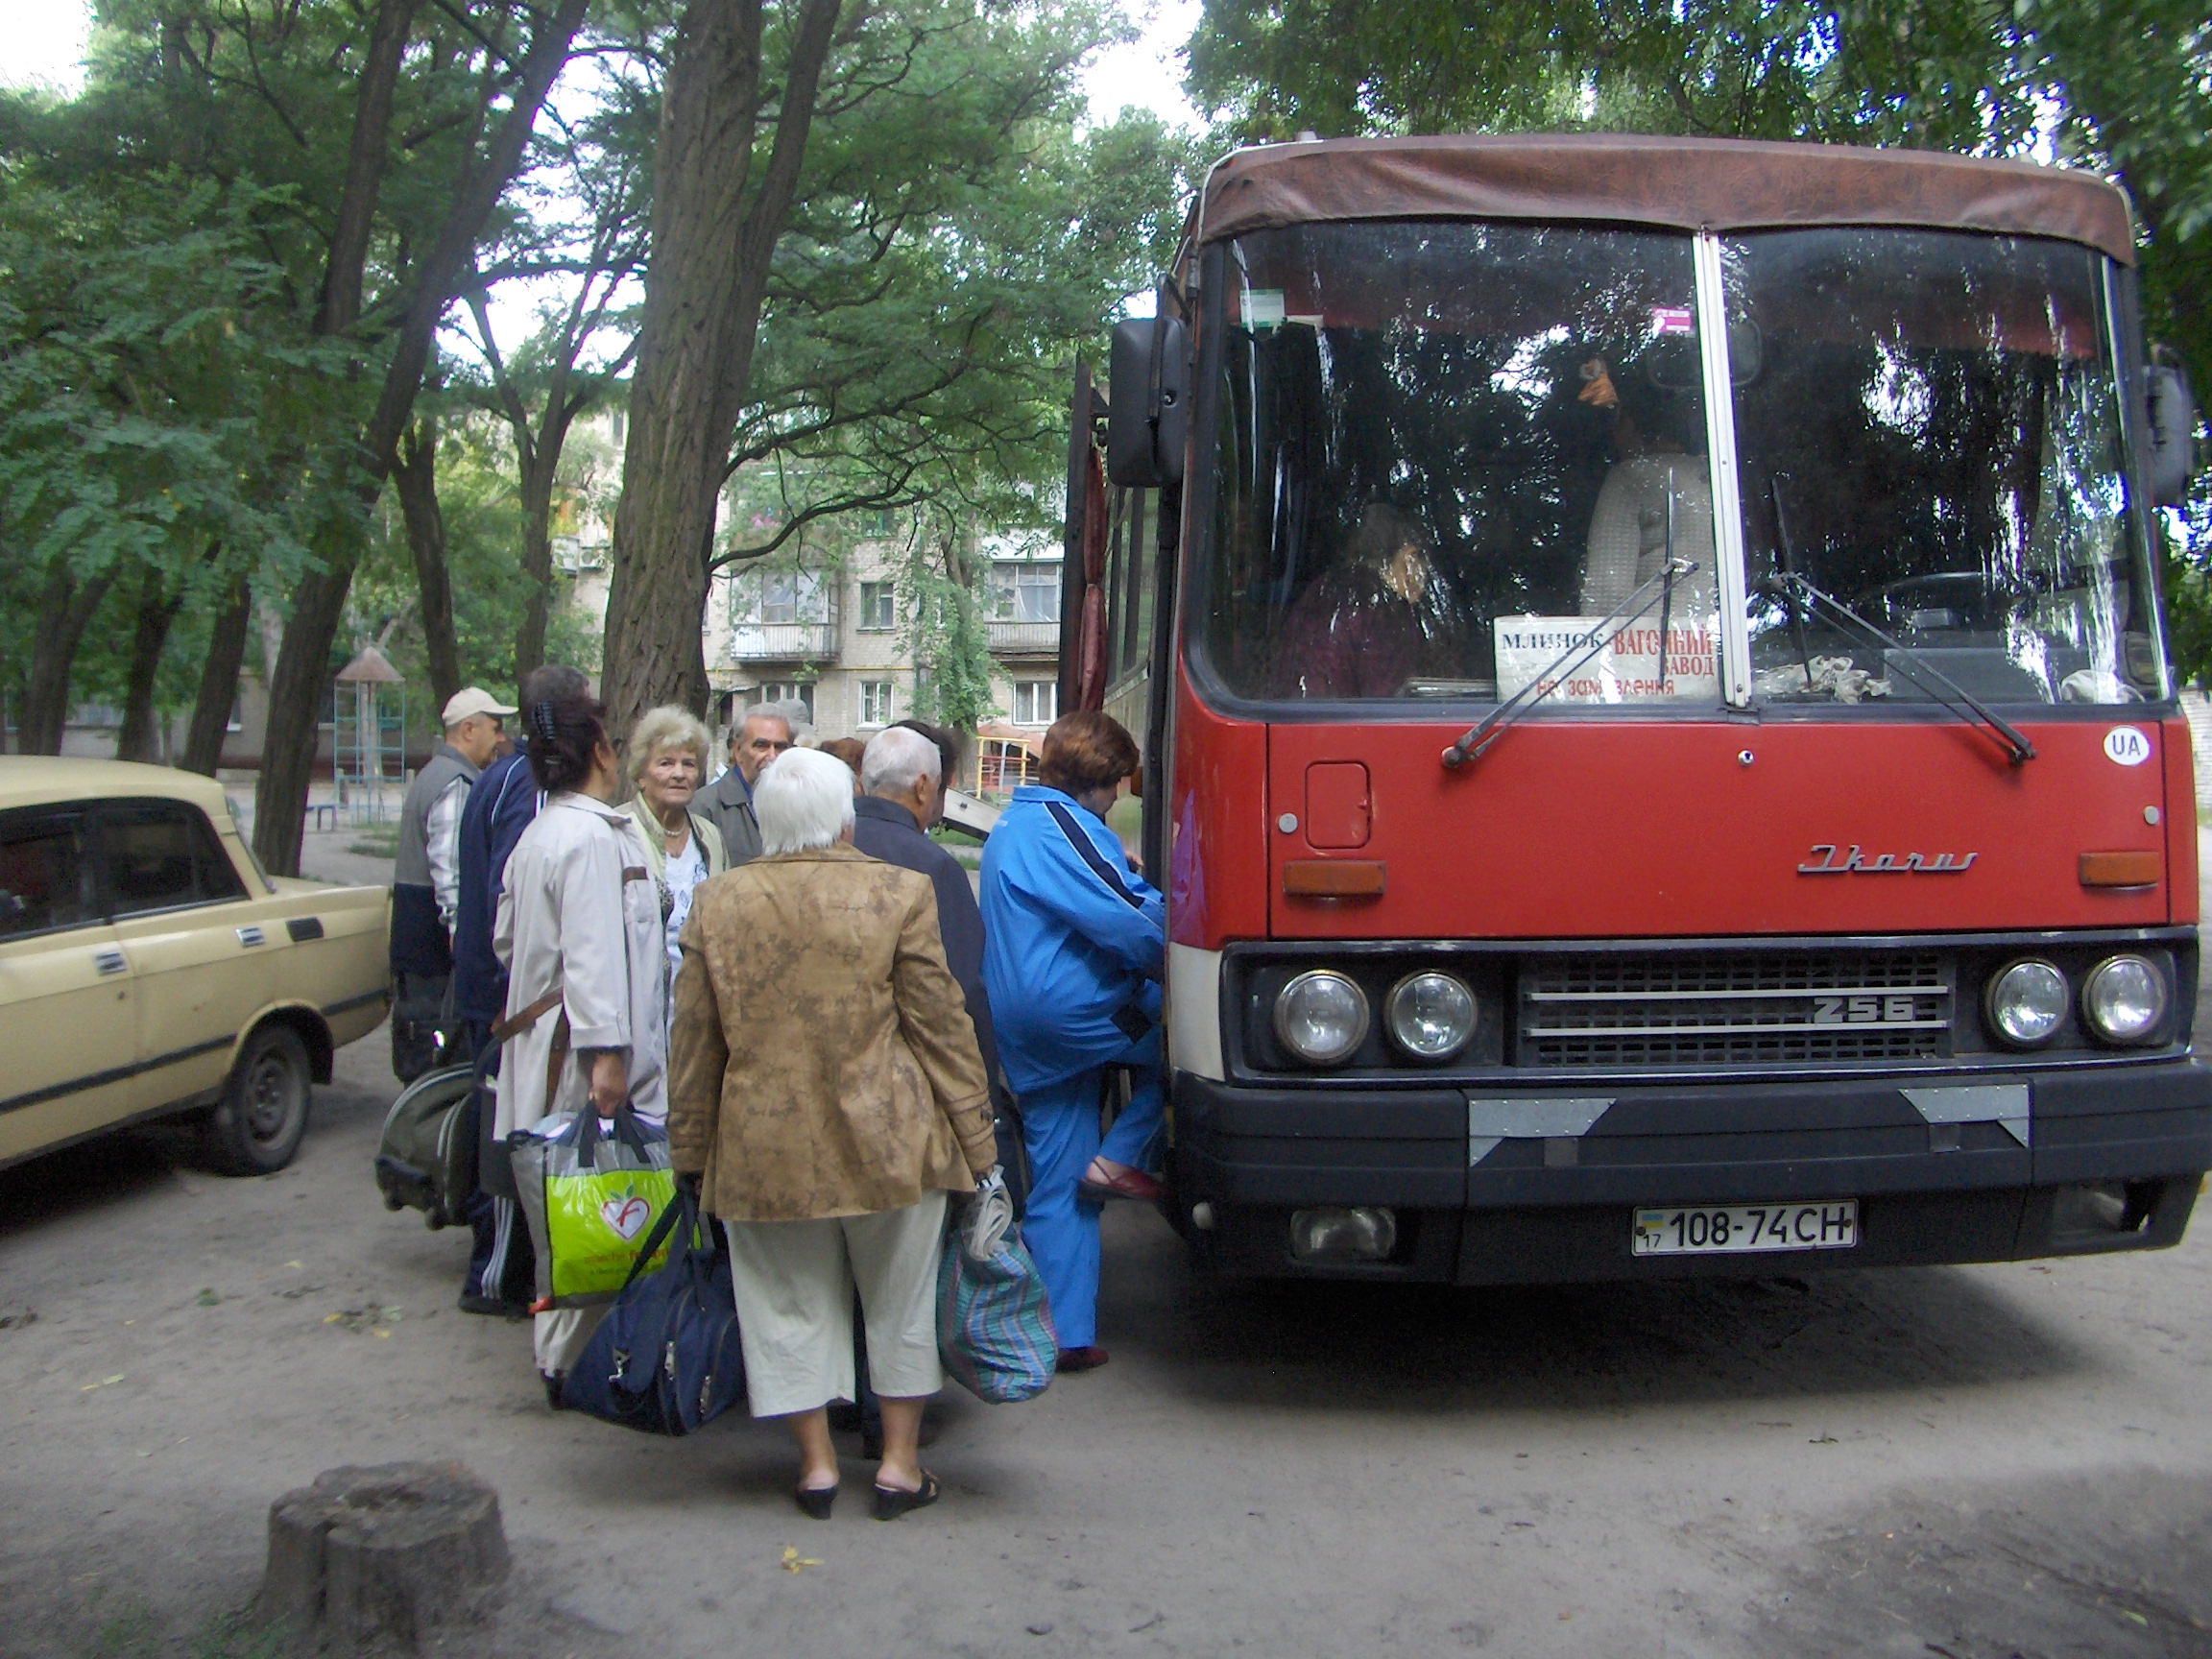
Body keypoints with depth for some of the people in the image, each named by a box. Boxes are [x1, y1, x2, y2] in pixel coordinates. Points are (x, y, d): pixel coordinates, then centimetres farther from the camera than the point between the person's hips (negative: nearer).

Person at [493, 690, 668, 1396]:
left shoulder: (536, 834, 16)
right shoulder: (592, 838, -15)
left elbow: (507, 939, 24)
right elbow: (593, 954, -21)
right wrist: (607, 1051, -23)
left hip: (540, 1038, 10)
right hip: (580, 1052, -10)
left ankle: (561, 1355, 25)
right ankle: (573, 1364, 3)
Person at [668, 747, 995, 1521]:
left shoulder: (716, 903, -1)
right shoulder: (898, 894, -10)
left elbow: (695, 1044, 4)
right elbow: (940, 1026, -7)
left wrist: (691, 1151, 14)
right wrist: (974, 1137, 2)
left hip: (762, 1149, 2)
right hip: (888, 1143, -2)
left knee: (793, 1306, 15)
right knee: (901, 1303, 14)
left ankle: (816, 1463, 24)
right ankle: (899, 1463, 23)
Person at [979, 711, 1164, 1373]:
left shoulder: (1008, 827, 20)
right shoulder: (1065, 824, -11)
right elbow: (1128, 921, -18)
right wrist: (1179, 963, -4)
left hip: (1025, 1037, 10)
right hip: (1078, 1012, -10)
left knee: (1055, 1188, 11)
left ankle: (1065, 1335, 15)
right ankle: (1121, 1156, 2)